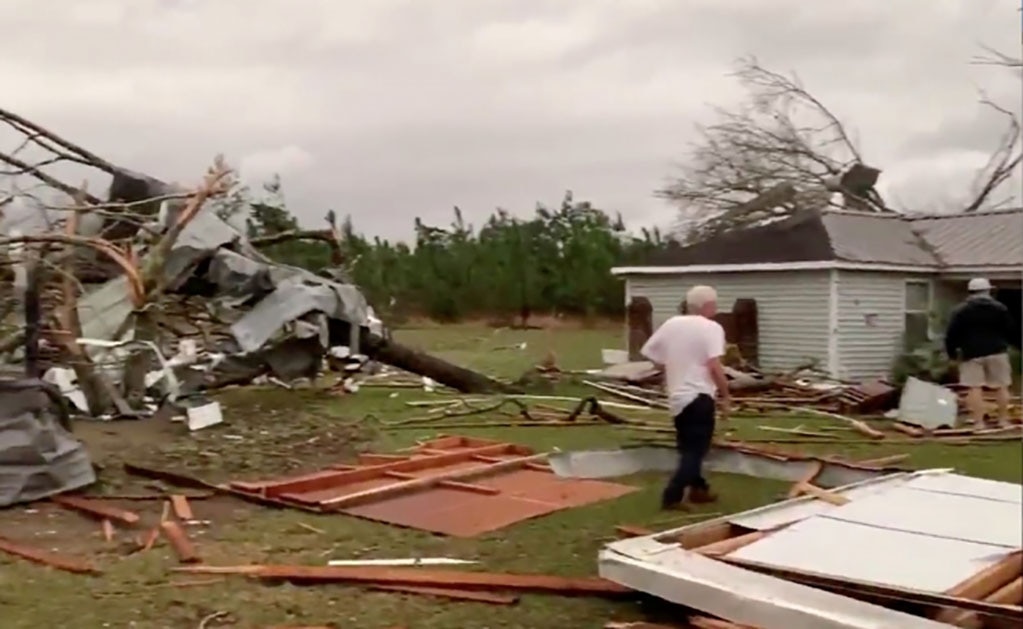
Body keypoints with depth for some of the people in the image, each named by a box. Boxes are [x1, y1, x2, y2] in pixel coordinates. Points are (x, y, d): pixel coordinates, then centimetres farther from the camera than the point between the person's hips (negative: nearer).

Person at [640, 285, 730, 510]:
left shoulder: (671, 324, 9)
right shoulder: (711, 327, -9)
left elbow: (649, 352, 14)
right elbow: (714, 366, -19)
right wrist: (726, 398, -11)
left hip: (677, 396, 7)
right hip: (698, 396, -7)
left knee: (689, 447, 21)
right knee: (696, 449, -2)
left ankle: (698, 488, 32)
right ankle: (672, 496, -9)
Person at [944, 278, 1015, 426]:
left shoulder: (960, 310, 0)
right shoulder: (1000, 308, 5)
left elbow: (951, 334, -3)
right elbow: (1009, 330, 9)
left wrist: (952, 352, 8)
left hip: (972, 353, -1)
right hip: (996, 351, 1)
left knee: (975, 388, -3)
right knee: (1002, 387, 10)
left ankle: (978, 422, -6)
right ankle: (1003, 419, 14)